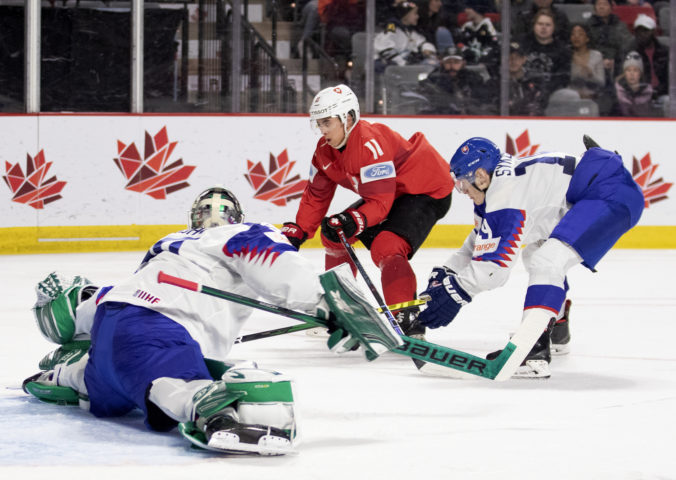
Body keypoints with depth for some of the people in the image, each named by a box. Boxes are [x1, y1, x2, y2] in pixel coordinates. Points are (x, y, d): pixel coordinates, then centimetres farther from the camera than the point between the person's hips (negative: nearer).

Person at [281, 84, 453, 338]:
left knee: (386, 248, -31)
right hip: (389, 193, 10)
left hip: (427, 192, -10)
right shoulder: (326, 150, -3)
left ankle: (406, 321, -32)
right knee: (333, 232, 10)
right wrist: (297, 232, -2)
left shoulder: (369, 144, -32)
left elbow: (380, 202, -35)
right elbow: (317, 195, 6)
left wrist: (354, 221, -49)